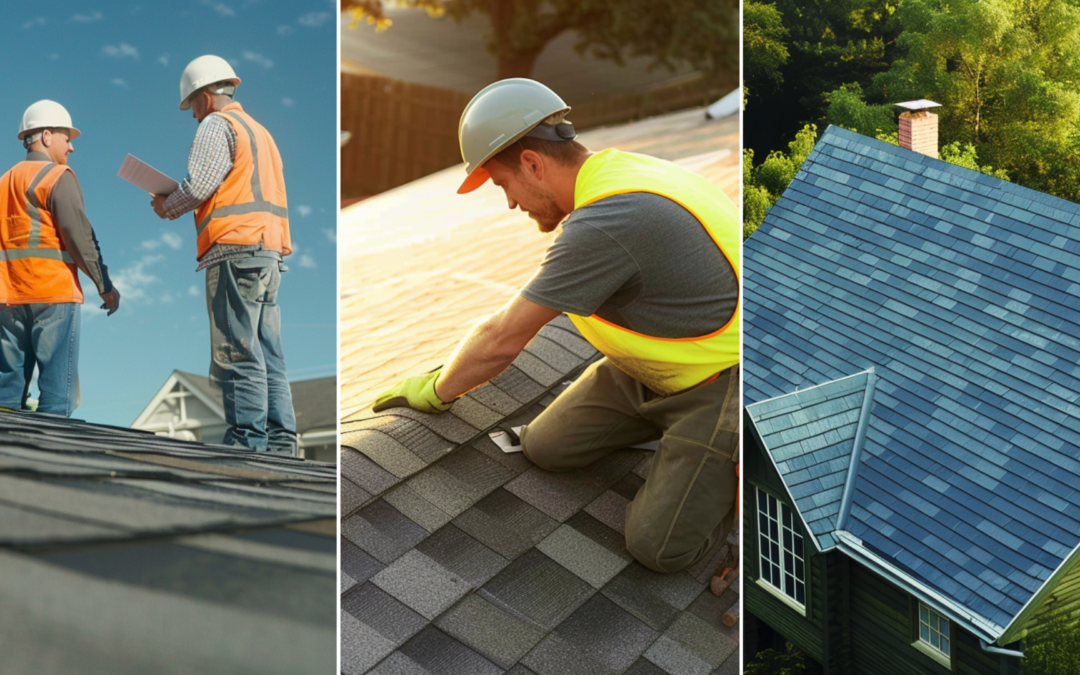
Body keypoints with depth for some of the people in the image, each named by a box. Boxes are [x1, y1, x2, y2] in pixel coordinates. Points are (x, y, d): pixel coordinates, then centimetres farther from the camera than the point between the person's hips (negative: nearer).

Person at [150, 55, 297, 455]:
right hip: (270, 252, 9)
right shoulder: (259, 131, 27)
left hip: (236, 252, -9)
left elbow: (198, 185, -11)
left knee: (238, 354, -10)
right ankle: (280, 443, 4)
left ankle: (247, 441, -12)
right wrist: (184, 207, 21)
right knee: (269, 356, 6)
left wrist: (166, 207, 6)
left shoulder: (217, 125, -1)